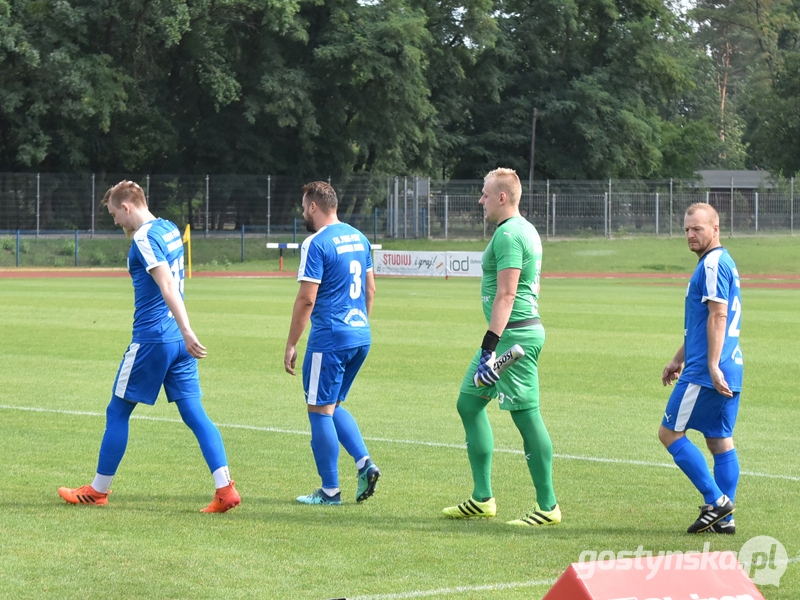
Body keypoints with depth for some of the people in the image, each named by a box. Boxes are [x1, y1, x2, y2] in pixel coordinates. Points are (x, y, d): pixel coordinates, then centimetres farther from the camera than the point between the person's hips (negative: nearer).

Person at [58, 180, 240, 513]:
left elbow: (168, 287, -25)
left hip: (152, 338, -8)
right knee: (194, 412, 3)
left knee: (118, 411, 6)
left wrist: (186, 331, -31)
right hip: (178, 339, 8)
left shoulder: (144, 239, -14)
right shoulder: (170, 229, 13)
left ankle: (98, 491, 16)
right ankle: (225, 489, -9)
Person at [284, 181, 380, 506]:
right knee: (334, 406, 20)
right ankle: (364, 462, 2)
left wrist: (291, 344, -9)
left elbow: (307, 299, -15)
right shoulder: (358, 238, 12)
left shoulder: (316, 244, -13)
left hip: (329, 338, -8)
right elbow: (370, 289, 18)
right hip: (360, 338, 8)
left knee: (320, 411, 1)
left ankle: (330, 490, 4)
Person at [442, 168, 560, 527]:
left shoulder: (509, 234, -15)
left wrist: (489, 347, -23)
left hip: (515, 334, -11)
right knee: (468, 403, 14)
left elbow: (506, 295, -21)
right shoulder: (523, 230, 17)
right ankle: (482, 499, 17)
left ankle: (548, 507, -2)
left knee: (526, 416, -7)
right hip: (517, 332, 11)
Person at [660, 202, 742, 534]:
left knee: (670, 432, -3)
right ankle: (724, 517, 7)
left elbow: (718, 316, -21)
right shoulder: (722, 263, 20)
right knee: (720, 440, 9)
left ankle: (715, 500, -7)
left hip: (706, 372, -10)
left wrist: (712, 366, -26)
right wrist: (679, 359, 32)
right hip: (730, 370, 10)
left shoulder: (713, 264, -12)